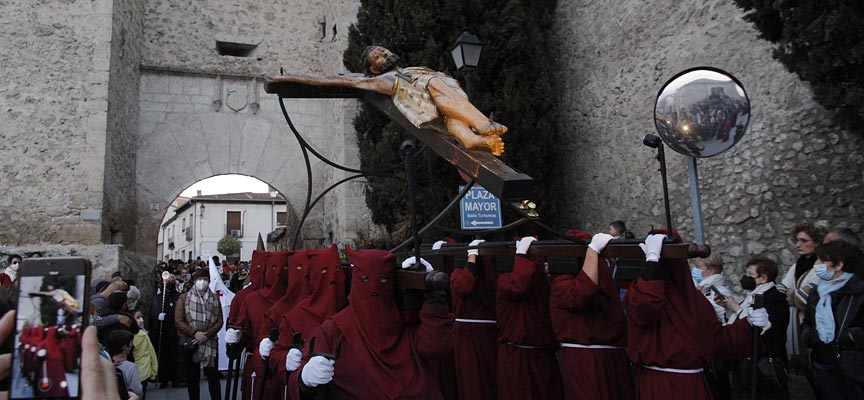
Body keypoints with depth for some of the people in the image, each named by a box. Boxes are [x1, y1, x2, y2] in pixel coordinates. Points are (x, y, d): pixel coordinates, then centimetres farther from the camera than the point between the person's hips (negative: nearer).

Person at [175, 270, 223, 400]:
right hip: (190, 342, 0)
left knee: (213, 376, 3)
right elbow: (178, 320, -4)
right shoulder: (184, 298, 3)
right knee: (192, 377, 7)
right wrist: (194, 333, -16)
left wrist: (207, 335, -13)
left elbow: (219, 321, 2)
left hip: (210, 342, 1)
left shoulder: (214, 299, 7)